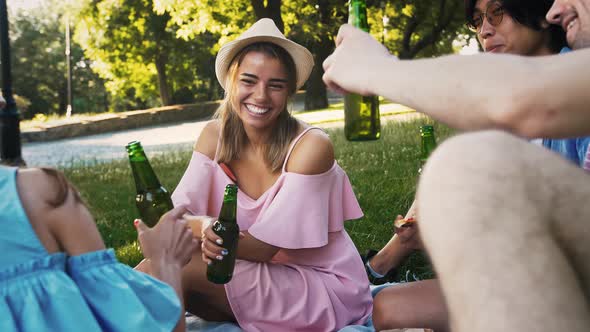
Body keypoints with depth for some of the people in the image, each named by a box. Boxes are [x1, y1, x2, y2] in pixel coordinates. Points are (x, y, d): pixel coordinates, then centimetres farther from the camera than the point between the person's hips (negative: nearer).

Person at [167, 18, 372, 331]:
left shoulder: (311, 146, -21)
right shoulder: (214, 135, -5)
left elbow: (264, 246, -21)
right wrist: (203, 229, -37)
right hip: (260, 274, 5)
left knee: (181, 269, -23)